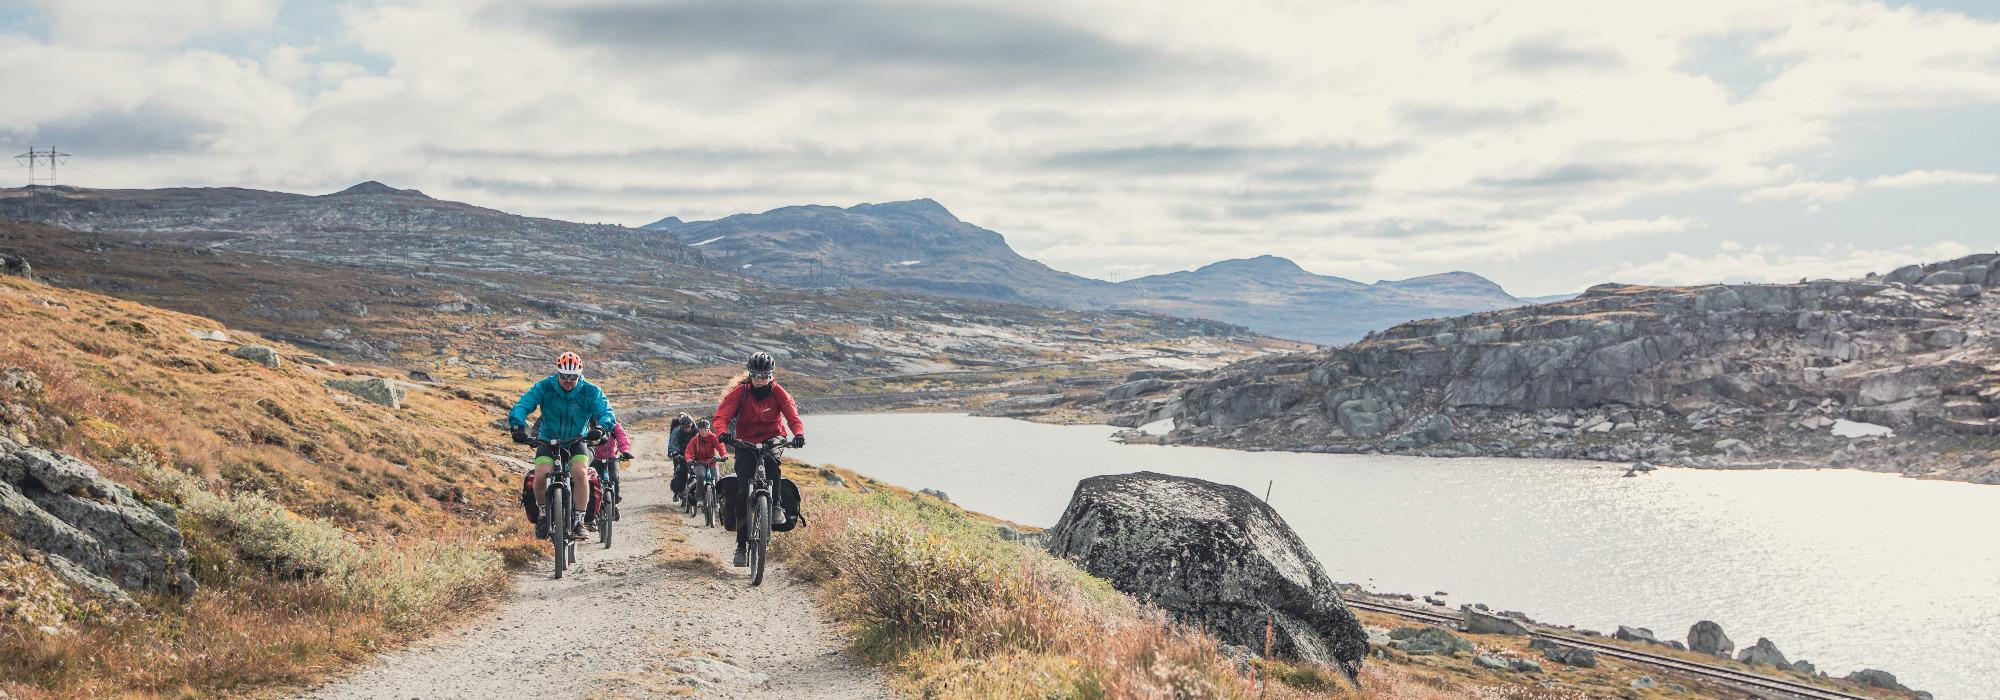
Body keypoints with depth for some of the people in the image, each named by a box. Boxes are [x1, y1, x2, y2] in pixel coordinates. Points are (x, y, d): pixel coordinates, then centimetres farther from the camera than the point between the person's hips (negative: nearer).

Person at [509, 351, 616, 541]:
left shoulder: (590, 391, -13)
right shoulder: (544, 387, -13)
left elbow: (606, 413, -21)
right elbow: (522, 405, -20)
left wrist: (600, 427, -43)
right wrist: (517, 426, -39)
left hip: (578, 442, 0)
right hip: (548, 441, 0)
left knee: (580, 472, -29)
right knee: (541, 475, -24)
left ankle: (578, 520, -16)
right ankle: (543, 512, 5)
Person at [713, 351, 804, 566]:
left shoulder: (778, 392, -10)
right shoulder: (740, 391, -12)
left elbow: (793, 416, -19)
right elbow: (722, 415, -22)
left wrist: (799, 433, -41)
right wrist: (724, 432, -44)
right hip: (745, 443, 0)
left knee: (772, 462, -36)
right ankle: (741, 545, -7)